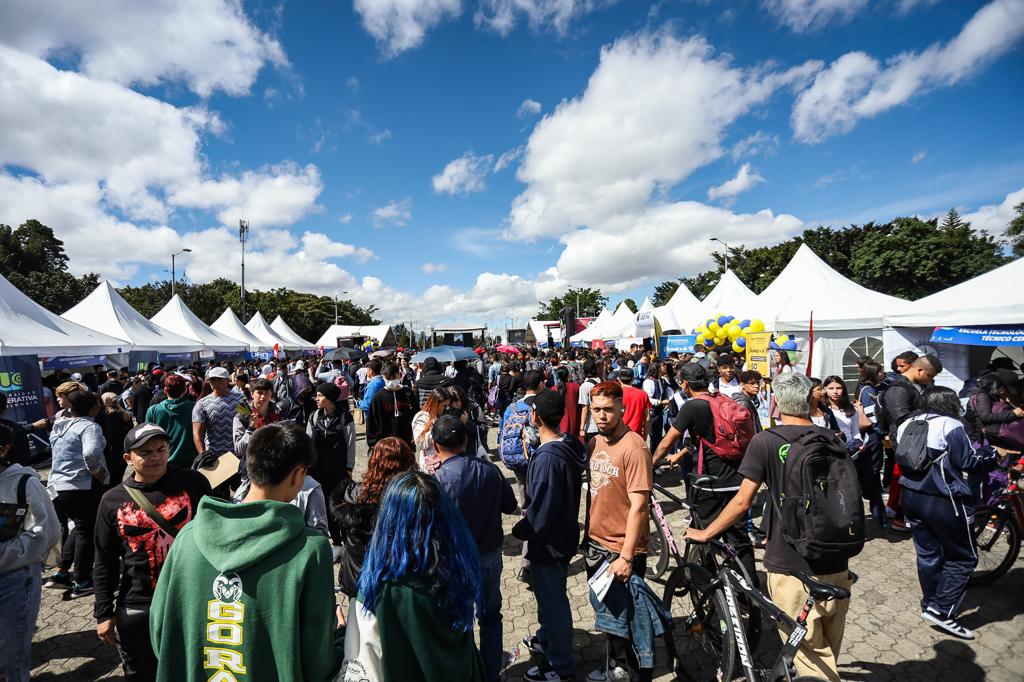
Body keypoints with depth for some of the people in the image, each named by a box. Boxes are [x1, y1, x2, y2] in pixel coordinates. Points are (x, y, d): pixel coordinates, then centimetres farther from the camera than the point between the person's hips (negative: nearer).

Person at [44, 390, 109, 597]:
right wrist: (99, 473, -17)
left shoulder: (60, 426, 11)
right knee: (86, 532, 6)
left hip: (56, 486, 8)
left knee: (79, 527, 24)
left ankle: (61, 572, 22)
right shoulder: (89, 426, -16)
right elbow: (91, 453, -33)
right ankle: (82, 583, 15)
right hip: (83, 487, -8)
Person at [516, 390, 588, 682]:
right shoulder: (570, 446, -5)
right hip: (564, 533, 9)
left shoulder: (547, 458, -33)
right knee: (549, 594, 29)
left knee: (553, 601, 12)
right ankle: (546, 639, 51)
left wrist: (520, 530, -10)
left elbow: (540, 512, -28)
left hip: (549, 541, -9)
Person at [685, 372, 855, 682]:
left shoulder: (765, 441, -13)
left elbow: (743, 500, -14)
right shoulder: (833, 440, 2)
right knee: (828, 654, 23)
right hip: (836, 566, 5)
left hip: (793, 568, -5)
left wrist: (704, 533, 0)